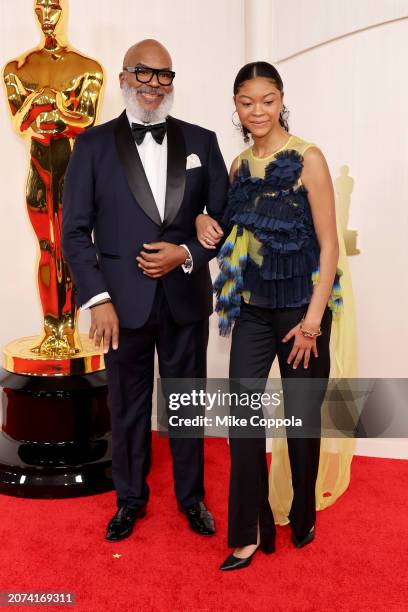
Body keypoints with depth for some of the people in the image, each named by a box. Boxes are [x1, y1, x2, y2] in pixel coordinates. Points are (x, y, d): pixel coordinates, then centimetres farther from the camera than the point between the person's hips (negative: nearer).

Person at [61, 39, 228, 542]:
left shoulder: (201, 141, 5)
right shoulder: (94, 144, 0)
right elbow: (75, 230, -3)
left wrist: (187, 253, -12)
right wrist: (97, 299, -11)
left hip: (186, 299, 1)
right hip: (124, 303, -1)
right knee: (127, 406, 12)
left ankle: (191, 497, 33)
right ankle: (130, 499, 33)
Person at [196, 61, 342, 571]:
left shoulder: (307, 159, -7)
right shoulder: (239, 165, 8)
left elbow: (329, 243, -10)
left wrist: (312, 319, -15)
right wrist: (206, 223, -1)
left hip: (300, 308, -4)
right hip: (252, 308, 4)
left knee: (302, 416, 8)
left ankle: (302, 519, 31)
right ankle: (248, 531, 14)